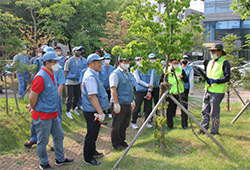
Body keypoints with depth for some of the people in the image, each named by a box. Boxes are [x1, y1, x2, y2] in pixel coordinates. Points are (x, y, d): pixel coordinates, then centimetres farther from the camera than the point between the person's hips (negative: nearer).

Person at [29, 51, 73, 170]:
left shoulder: (52, 75, 8)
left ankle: (60, 159, 35)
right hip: (43, 116, -9)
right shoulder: (40, 78, -22)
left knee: (59, 136, 19)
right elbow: (32, 98, -20)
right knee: (43, 141, 8)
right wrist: (37, 111, -5)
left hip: (53, 114, 9)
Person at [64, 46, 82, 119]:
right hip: (70, 82, -6)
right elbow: (65, 71, -5)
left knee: (76, 97, 13)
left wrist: (80, 80, 15)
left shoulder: (79, 61, 12)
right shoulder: (69, 61, -7)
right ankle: (68, 111, 11)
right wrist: (64, 80, -7)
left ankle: (73, 108, 32)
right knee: (70, 97, -3)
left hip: (77, 82, 6)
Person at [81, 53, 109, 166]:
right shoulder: (90, 77, -22)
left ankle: (92, 151, 41)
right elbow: (92, 96, -27)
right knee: (91, 134, 2)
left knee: (94, 132, 23)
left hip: (95, 110, 10)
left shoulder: (93, 74, 12)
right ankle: (88, 158, 17)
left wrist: (100, 111, 22)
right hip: (92, 111, -10)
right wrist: (100, 112, -26)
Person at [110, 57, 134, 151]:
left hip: (128, 104, 8)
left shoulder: (128, 73, 14)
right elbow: (113, 89, -19)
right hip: (120, 104, -8)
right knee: (116, 126, 5)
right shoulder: (115, 74, -13)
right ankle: (116, 144, 18)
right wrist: (116, 104, -23)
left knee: (125, 124, 17)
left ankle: (122, 141, 32)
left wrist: (132, 100, 22)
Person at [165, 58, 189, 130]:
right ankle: (169, 125, 19)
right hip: (169, 93, 1)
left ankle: (184, 125, 12)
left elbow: (187, 80, -4)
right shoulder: (166, 70, 5)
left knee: (183, 109, -2)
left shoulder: (181, 70, 1)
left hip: (179, 93, -1)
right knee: (169, 110, 5)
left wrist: (182, 77, -24)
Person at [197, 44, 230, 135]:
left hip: (217, 92, -7)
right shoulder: (210, 62, 17)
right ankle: (204, 128, 22)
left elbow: (227, 78, -13)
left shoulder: (224, 63, -6)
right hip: (208, 90, 7)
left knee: (214, 113, 0)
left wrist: (215, 81, -24)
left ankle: (214, 130, 13)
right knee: (205, 111, 11)